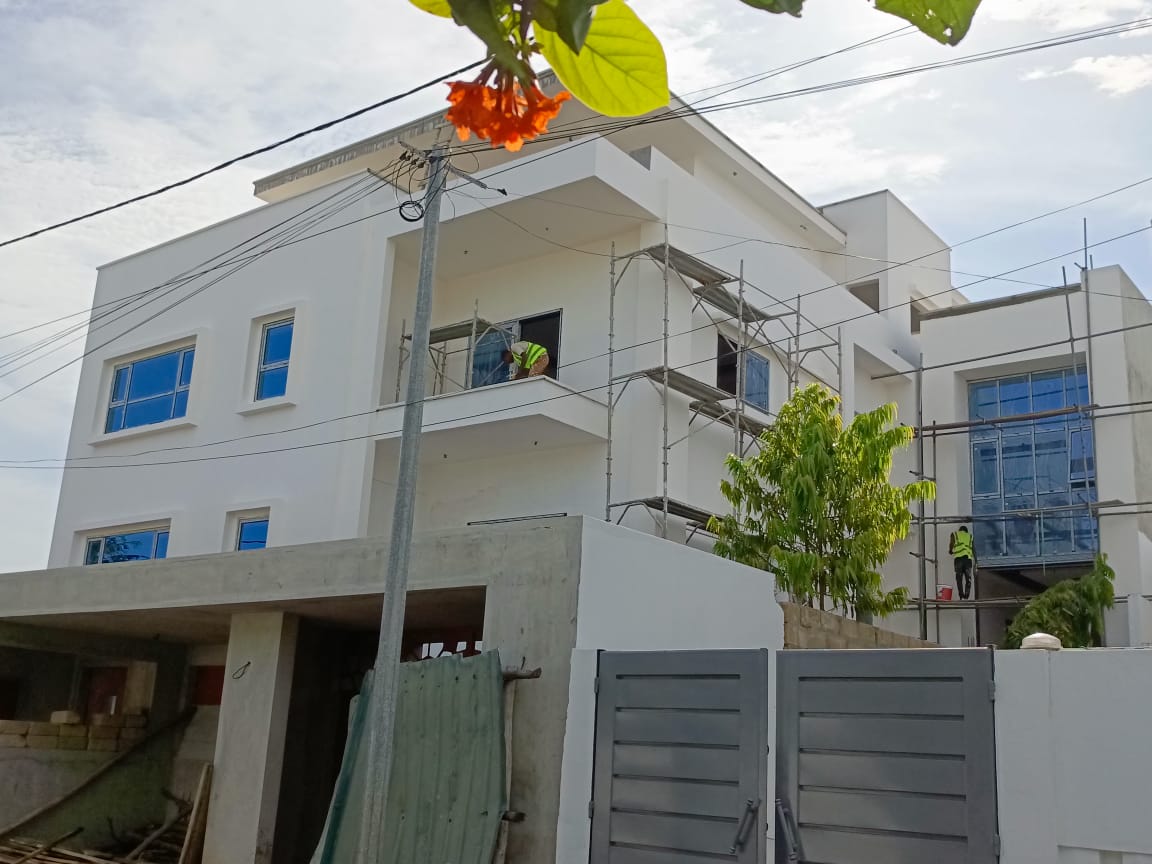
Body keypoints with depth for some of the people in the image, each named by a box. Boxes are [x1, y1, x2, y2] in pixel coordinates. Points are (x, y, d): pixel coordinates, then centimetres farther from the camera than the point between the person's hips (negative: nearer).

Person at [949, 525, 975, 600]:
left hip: (958, 558, -1)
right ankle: (966, 597, -2)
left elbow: (951, 545, 5)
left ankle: (962, 597, -10)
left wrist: (950, 551, 26)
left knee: (959, 578, 1)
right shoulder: (970, 536, 25)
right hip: (968, 558, 1)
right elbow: (974, 550, 15)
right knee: (968, 579, 7)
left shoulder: (954, 534, 19)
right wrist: (975, 562, 13)